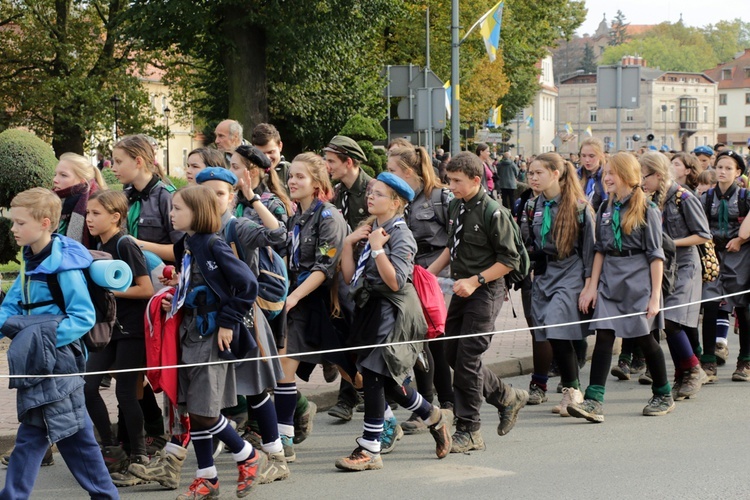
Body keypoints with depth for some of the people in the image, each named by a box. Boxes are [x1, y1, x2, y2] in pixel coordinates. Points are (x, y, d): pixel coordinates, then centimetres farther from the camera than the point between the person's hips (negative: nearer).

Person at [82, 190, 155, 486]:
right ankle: (111, 449, 16)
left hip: (132, 328, -8)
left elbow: (146, 289, -18)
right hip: (109, 326, 8)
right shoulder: (99, 247, 9)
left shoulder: (125, 245, -14)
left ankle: (138, 458, 8)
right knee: (87, 386, 2)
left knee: (125, 392, -4)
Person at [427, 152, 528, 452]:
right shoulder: (456, 207, 8)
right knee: (453, 354, 10)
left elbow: (509, 260, -13)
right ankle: (507, 398, 27)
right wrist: (431, 272, 12)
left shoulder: (493, 213, -15)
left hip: (485, 292, -8)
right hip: (462, 290, 8)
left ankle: (468, 431, 1)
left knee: (468, 358, -8)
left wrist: (475, 281, -18)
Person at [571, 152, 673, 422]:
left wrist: (655, 295, -11)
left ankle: (664, 395, 24)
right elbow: (600, 250, 14)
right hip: (609, 278, 5)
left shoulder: (646, 209, -6)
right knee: (604, 334, -7)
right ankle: (593, 401, -14)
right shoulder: (606, 208, 10)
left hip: (638, 278, -5)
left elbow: (656, 255, -7)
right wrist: (592, 285, 5)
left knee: (643, 337, 4)